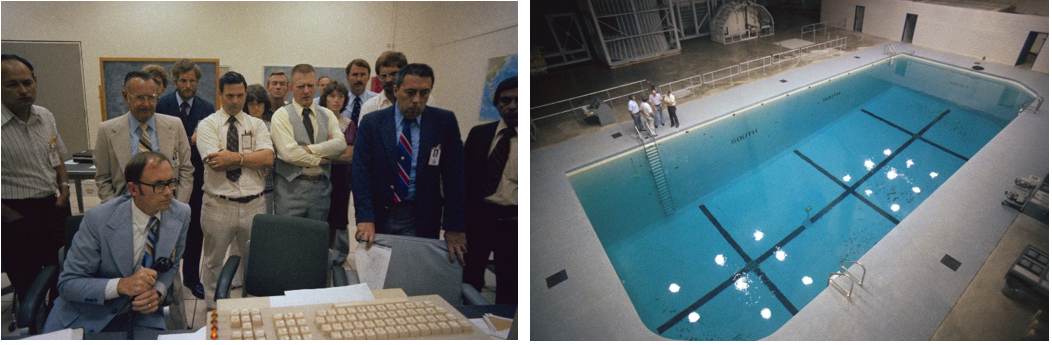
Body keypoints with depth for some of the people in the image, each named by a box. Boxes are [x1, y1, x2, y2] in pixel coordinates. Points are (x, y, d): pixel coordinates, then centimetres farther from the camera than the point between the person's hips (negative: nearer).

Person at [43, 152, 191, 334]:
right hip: (89, 318, -1)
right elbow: (68, 284, -14)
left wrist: (158, 292, -13)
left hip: (142, 313, 2)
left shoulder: (181, 214, -9)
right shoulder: (98, 219, -19)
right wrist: (121, 285, -30)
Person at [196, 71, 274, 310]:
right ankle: (213, 308, 32)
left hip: (254, 205, 2)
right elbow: (215, 163, -15)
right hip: (218, 206, -1)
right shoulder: (208, 125, 0)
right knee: (214, 262, 14)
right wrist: (252, 157, -11)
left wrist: (235, 157, -17)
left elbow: (268, 158, -9)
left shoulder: (257, 125, 7)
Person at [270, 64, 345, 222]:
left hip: (321, 186, 4)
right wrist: (321, 158, -7)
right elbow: (289, 153, -14)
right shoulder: (281, 115, -1)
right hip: (291, 187, -3)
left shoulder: (327, 115, 12)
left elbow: (341, 144, -5)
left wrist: (309, 149, -13)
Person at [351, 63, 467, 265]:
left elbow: (454, 176, -6)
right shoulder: (372, 123, -2)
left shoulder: (445, 122, -3)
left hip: (422, 220, 0)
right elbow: (360, 170, -7)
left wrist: (454, 228, -13)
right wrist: (365, 219, -20)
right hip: (379, 215, 1)